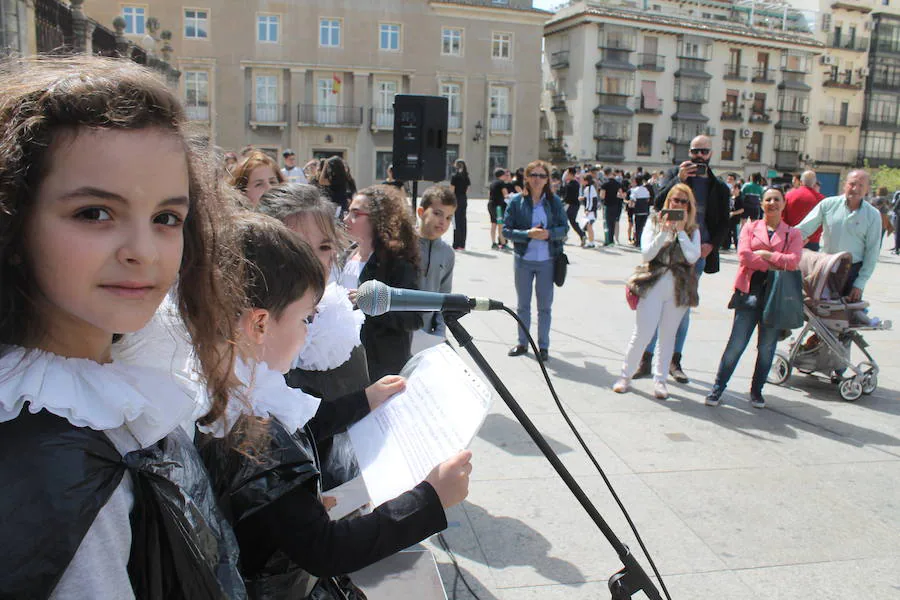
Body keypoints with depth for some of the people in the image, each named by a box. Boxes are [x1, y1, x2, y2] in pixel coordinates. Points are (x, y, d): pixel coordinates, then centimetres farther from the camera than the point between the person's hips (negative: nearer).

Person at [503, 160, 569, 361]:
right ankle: (522, 343, 28)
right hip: (523, 260, 1)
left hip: (547, 261, 0)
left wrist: (548, 233, -18)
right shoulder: (517, 201, -3)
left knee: (545, 306, 7)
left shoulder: (554, 201, -1)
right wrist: (528, 234, -20)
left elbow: (564, 228, 1)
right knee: (522, 305, 14)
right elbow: (506, 229, -5)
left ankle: (543, 346, 20)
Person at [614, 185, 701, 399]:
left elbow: (692, 257, -8)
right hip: (653, 284, -2)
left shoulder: (693, 230, 8)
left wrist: (680, 230, -9)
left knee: (668, 335, 8)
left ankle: (660, 379, 20)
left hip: (679, 288, 2)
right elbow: (647, 253, -7)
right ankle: (625, 375, 11)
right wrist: (664, 231, -15)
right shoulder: (655, 223, 4)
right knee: (642, 333, -4)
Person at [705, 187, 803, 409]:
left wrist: (764, 254, -9)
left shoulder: (793, 234, 10)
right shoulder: (750, 228, 9)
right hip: (749, 292, -1)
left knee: (767, 347, 6)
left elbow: (793, 262, -7)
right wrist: (773, 266, -9)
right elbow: (744, 256, -8)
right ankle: (718, 388, 7)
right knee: (736, 344, -3)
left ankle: (756, 391, 20)